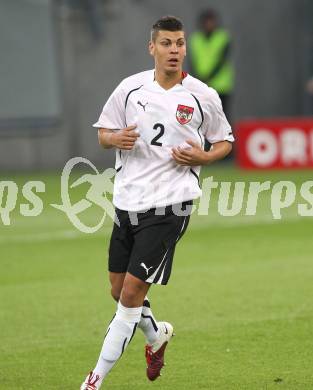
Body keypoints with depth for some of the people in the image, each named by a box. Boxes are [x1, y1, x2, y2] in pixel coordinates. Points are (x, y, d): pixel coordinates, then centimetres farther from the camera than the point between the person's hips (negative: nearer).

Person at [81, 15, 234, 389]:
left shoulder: (202, 96, -2)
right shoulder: (130, 88, 3)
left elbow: (224, 142, 10)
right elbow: (103, 131, 13)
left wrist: (201, 157, -11)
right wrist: (116, 138, -11)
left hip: (169, 204, -4)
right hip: (127, 201, 4)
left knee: (133, 290, -10)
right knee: (119, 290, 10)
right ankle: (156, 335, 42)